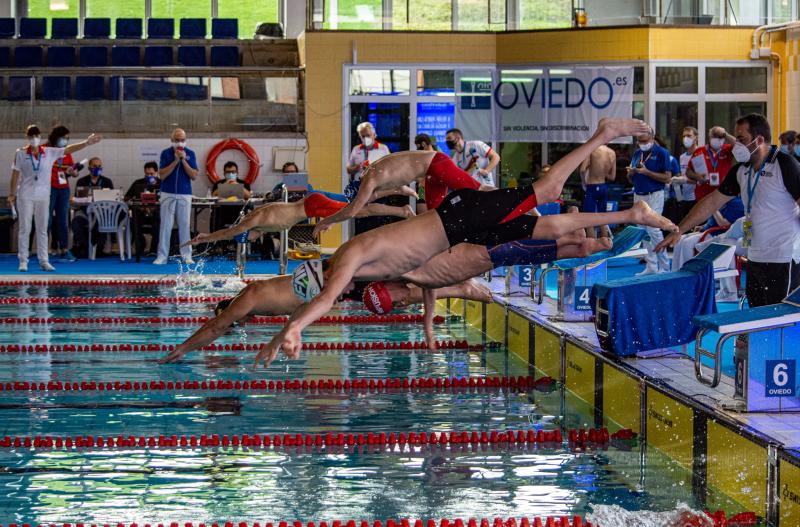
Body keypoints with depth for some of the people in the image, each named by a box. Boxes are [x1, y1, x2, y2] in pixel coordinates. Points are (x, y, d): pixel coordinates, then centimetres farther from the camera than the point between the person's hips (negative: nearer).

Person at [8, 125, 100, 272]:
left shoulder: (50, 152, 4)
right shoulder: (21, 154, 0)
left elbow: (69, 149, -2)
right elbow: (15, 174, 2)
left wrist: (86, 143, -13)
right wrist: (12, 193, 1)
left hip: (43, 196, 2)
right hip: (25, 196, -2)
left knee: (42, 229, 4)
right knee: (25, 229, 1)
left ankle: (44, 261, 6)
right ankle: (23, 261, 4)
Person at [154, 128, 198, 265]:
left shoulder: (190, 154, 4)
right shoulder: (165, 153, 1)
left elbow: (194, 176, -2)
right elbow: (162, 174, -7)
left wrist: (183, 160, -12)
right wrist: (175, 161, -14)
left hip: (185, 195, 1)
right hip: (168, 194, -1)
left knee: (184, 225, 0)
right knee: (165, 226, -2)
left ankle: (186, 256, 3)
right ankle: (162, 256, -1)